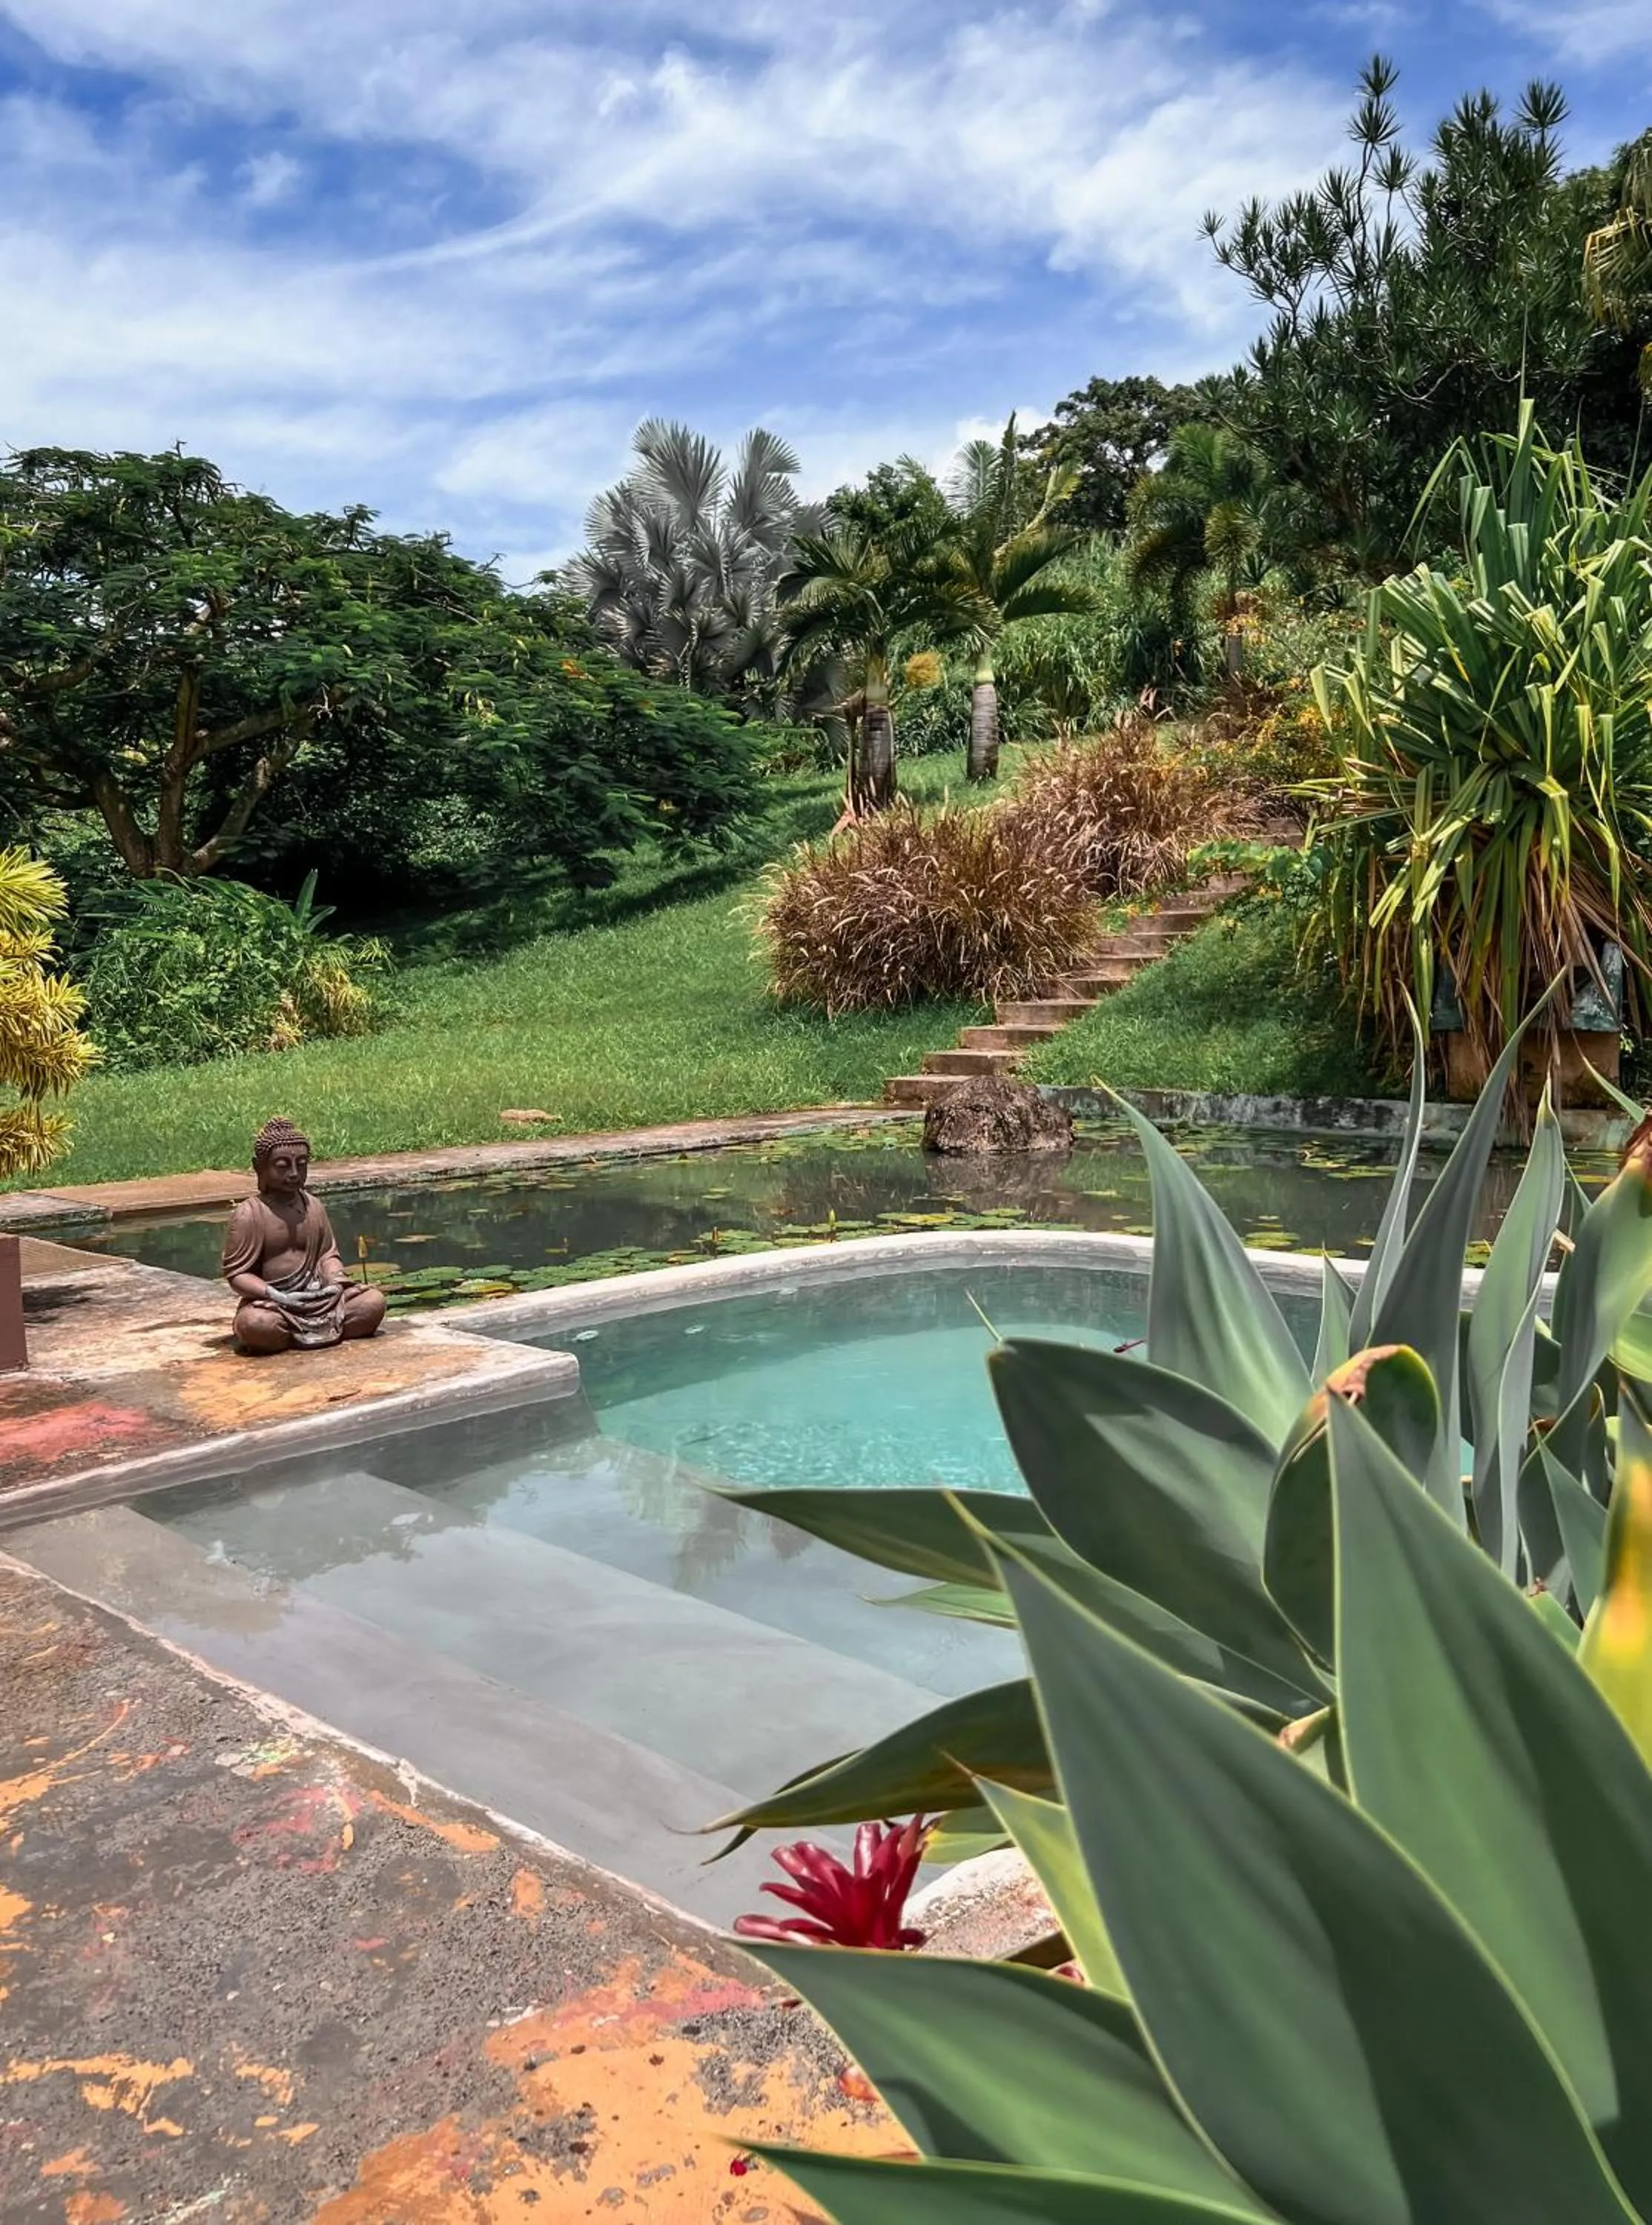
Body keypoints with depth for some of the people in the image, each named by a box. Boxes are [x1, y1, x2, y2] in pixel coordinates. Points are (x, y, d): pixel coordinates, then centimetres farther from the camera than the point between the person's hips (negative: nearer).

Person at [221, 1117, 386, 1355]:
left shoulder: (314, 1207, 10)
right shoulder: (248, 1214, -7)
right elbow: (235, 1274, -9)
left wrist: (336, 1281, -7)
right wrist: (278, 1297, -23)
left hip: (316, 1297, 5)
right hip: (270, 1302, -5)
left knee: (374, 1301, -15)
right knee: (256, 1324, -39)